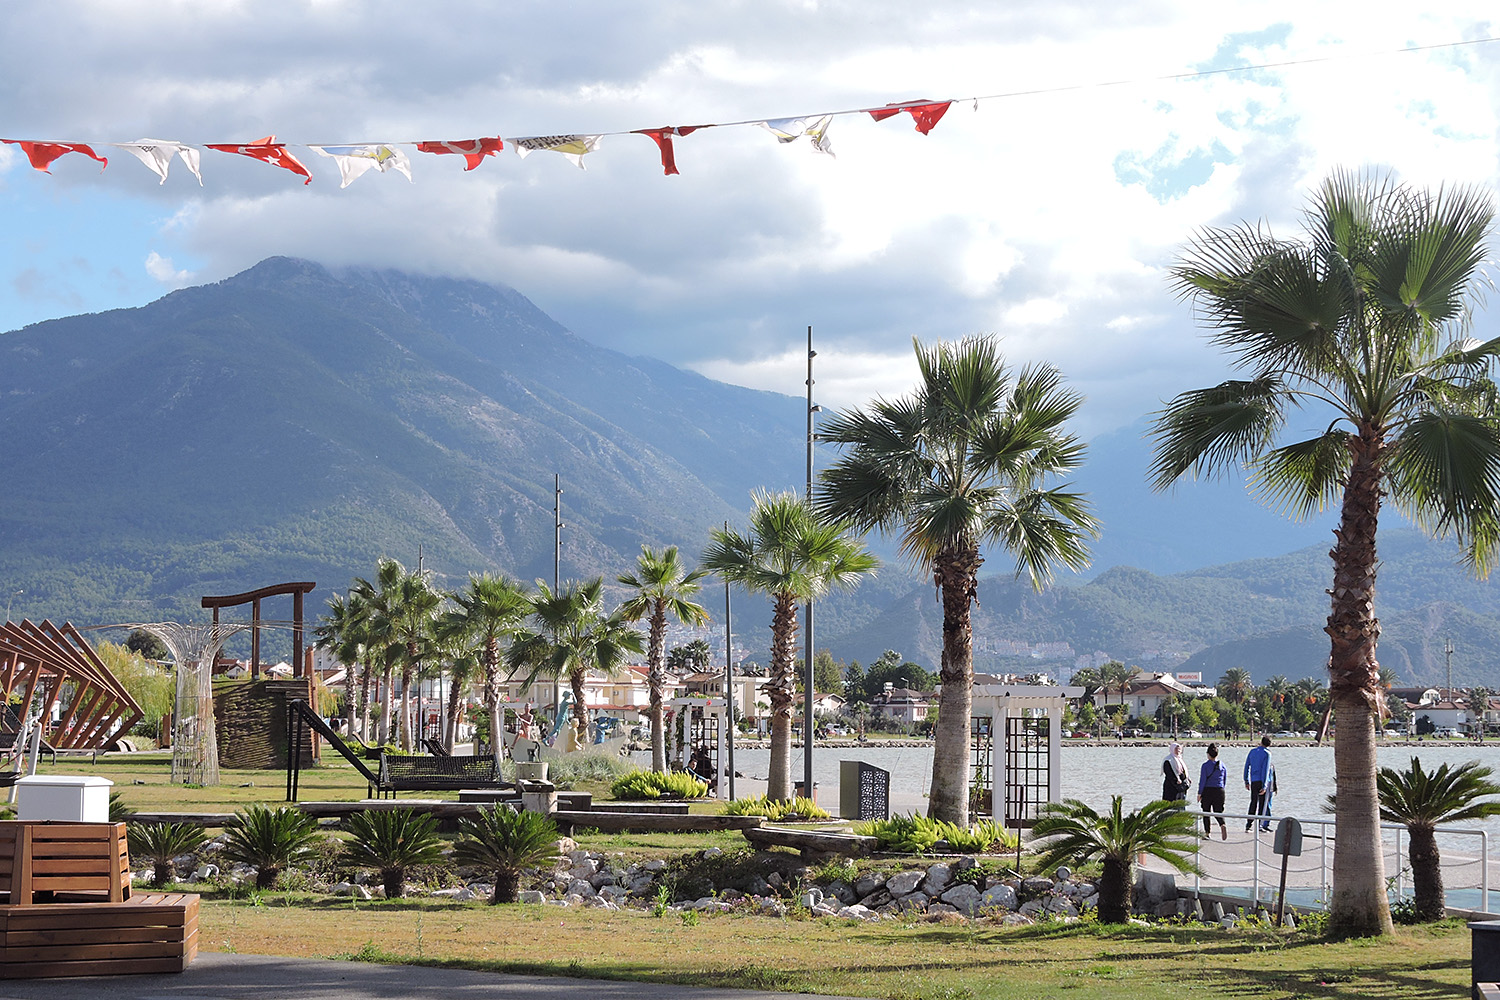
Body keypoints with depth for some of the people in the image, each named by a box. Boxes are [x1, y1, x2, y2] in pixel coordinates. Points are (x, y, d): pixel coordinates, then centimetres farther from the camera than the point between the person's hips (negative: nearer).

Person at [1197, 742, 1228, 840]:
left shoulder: (1205, 765, -8)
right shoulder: (1222, 765, 4)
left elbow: (1202, 780, -10)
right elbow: (1225, 780, 11)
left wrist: (1199, 793, -4)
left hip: (1207, 791, -3)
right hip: (1219, 791, 3)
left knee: (1206, 812, 10)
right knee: (1218, 812, 7)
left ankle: (1207, 832, 10)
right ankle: (1222, 825, -23)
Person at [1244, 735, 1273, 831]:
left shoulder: (1252, 752, 9)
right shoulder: (1267, 754, -7)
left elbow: (1246, 766, 11)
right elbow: (1265, 770, -14)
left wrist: (1246, 781, 18)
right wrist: (1264, 786, -17)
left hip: (1253, 781, 5)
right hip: (1262, 781, -5)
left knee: (1253, 802, 12)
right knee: (1262, 803, 2)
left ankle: (1249, 823, 7)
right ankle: (1259, 825, -1)